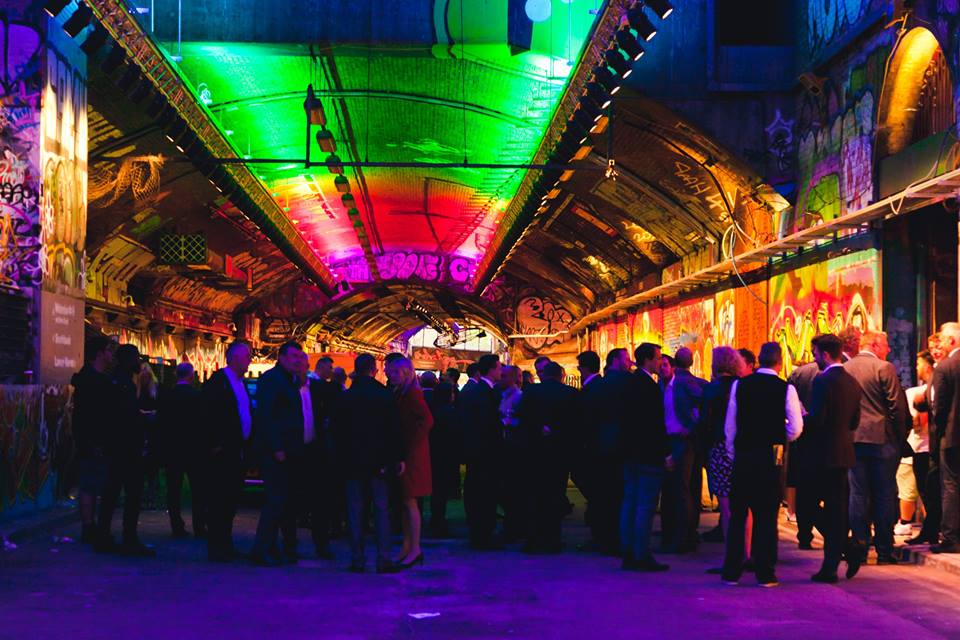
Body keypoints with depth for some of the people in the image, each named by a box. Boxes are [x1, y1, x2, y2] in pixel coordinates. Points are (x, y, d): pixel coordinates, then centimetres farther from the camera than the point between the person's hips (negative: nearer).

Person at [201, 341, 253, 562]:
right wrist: (214, 445, -17)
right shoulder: (216, 382, -8)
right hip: (222, 453, -8)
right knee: (218, 500, -3)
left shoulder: (241, 383, 17)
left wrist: (248, 447, 13)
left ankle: (225, 545, 18)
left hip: (239, 451, 8)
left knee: (231, 501, 11)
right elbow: (207, 416, -14)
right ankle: (216, 547, 1)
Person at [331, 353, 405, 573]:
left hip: (353, 461, 1)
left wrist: (342, 458, 12)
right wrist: (398, 458, 1)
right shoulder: (385, 395, -4)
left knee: (355, 511, 5)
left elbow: (336, 430, 4)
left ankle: (357, 559, 5)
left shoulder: (345, 397, 0)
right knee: (381, 509, 3)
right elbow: (395, 429, -4)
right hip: (378, 461, -1)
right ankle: (383, 559, 0)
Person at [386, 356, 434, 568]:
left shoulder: (412, 394, -13)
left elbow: (427, 420, -22)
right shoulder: (397, 393, 12)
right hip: (400, 453, 8)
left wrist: (409, 445, -17)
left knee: (409, 501, -6)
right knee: (404, 501, 10)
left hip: (411, 453, -8)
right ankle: (407, 546, 16)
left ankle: (415, 549, -2)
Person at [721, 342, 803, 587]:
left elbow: (730, 425, 3)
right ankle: (765, 573, 6)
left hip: (742, 455, 2)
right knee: (766, 516, 5)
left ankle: (731, 571, 10)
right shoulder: (785, 389, -5)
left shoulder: (740, 385, 1)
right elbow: (795, 428, -8)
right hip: (771, 457, -2)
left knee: (738, 514, 9)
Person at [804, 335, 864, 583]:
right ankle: (830, 567, 10)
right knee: (837, 511, 10)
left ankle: (849, 551, -2)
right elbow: (854, 422, 14)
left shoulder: (823, 381, -15)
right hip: (843, 454, 8)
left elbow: (815, 420, -20)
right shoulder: (852, 383, 10)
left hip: (821, 455, -8)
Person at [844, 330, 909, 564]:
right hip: (882, 439, -4)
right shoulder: (884, 368, -9)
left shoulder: (844, 369, 5)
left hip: (852, 439, 4)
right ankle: (884, 550, 6)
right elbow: (897, 407, -10)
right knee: (884, 494, 3)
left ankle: (859, 546, 7)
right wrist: (900, 436, 1)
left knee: (857, 494, 7)